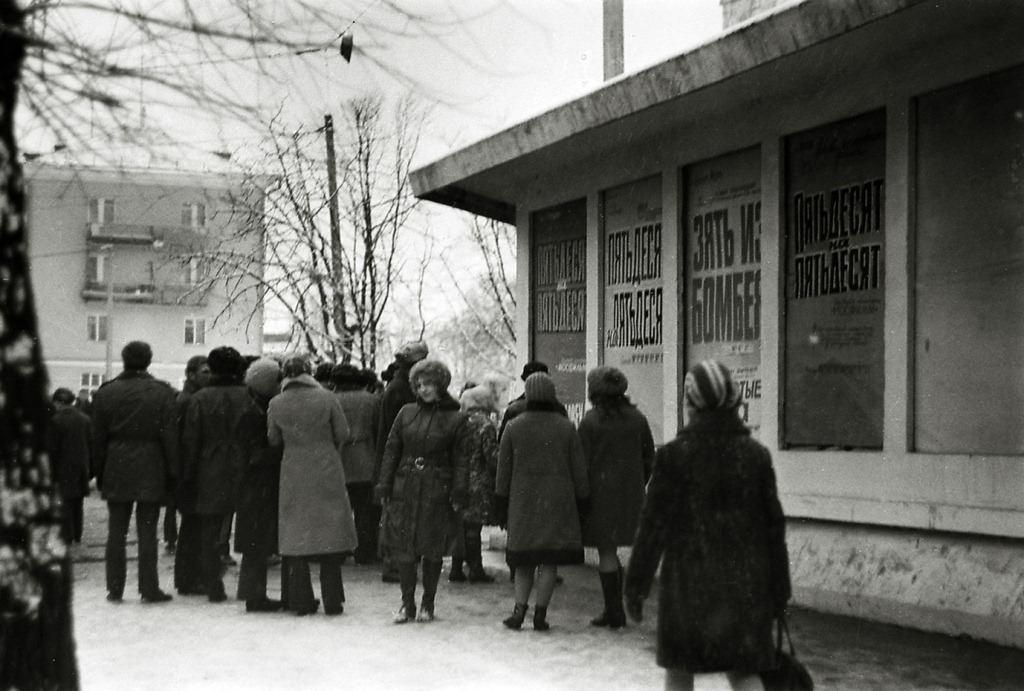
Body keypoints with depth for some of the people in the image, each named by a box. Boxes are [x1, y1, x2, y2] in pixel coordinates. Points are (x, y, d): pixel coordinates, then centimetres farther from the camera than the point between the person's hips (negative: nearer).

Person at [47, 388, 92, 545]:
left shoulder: (56, 421, -13)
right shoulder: (85, 419, 2)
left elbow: (52, 449, -12)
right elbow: (91, 444, 4)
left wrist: (51, 473, -6)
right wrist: (90, 468, 10)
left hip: (64, 468, -5)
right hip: (82, 467, 5)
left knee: (66, 504, 2)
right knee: (78, 503, 14)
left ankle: (68, 538, 3)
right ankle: (77, 537, 19)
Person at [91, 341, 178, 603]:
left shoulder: (105, 393, 2)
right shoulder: (162, 393, -5)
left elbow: (98, 437, 5)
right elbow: (170, 436, -7)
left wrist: (99, 472, 11)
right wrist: (172, 471, -2)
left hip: (116, 472, 2)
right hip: (151, 472, -2)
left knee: (116, 532, 9)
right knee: (147, 532, 1)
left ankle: (114, 589, 11)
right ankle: (149, 589, 2)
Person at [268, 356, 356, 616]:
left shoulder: (276, 404, -4)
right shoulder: (326, 398, -8)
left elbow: (273, 440, 5)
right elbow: (343, 434, -3)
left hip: (293, 475, 1)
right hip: (327, 473, -1)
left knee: (296, 536, 8)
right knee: (330, 533, 6)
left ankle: (301, 601, 8)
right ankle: (332, 601, 7)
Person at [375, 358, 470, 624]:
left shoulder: (455, 419, 1)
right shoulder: (406, 413, 8)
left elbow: (461, 460, 0)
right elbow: (391, 451, 10)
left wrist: (458, 494, -8)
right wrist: (384, 487, 4)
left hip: (436, 492, -2)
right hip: (404, 489, 2)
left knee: (432, 551, 4)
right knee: (403, 547, 1)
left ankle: (427, 604, 16)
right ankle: (407, 604, 11)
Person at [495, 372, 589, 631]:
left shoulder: (514, 427, -1)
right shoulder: (566, 427, -2)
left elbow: (504, 467, 4)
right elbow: (578, 469, 2)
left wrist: (501, 499, 13)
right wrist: (582, 500, 10)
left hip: (523, 502, 1)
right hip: (558, 503, -1)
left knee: (524, 560, 10)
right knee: (550, 561, 4)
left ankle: (519, 610, 0)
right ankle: (540, 614, 2)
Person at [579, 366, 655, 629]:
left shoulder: (590, 422, -9)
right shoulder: (637, 419, 5)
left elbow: (582, 462, -10)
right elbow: (649, 457, 9)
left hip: (601, 491, -5)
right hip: (630, 494, 5)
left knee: (606, 553, 2)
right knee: (610, 551, 15)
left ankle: (614, 612, 3)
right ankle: (614, 610, 17)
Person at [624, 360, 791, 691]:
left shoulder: (673, 455, -10)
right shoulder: (756, 455, -1)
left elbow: (654, 526, -9)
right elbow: (774, 527, 3)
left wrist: (636, 584, -2)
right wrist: (778, 589, 11)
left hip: (688, 580, -2)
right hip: (744, 582, 3)